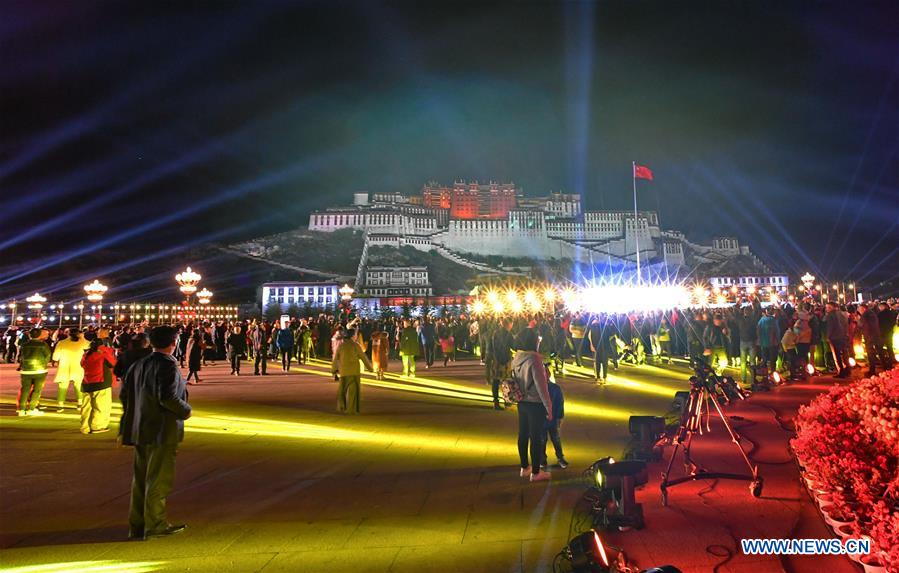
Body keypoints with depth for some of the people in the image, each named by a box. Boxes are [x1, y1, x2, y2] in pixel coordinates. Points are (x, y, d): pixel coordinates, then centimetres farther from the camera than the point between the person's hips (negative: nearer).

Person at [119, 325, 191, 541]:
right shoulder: (168, 366, -16)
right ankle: (155, 525, 8)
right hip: (162, 431, -8)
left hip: (140, 430, 8)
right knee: (159, 479, 1)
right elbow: (168, 397, -25)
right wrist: (186, 411, -10)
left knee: (141, 478, 15)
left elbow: (124, 394, 12)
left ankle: (137, 525, 23)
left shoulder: (138, 365, 9)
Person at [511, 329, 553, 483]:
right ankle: (535, 473, 17)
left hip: (522, 403, 7)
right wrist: (549, 408, -13)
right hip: (536, 404, -7)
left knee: (523, 435, 17)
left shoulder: (516, 359, -1)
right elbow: (541, 386, -21)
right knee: (537, 438, 6)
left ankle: (524, 468, 32)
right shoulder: (534, 360, -23)